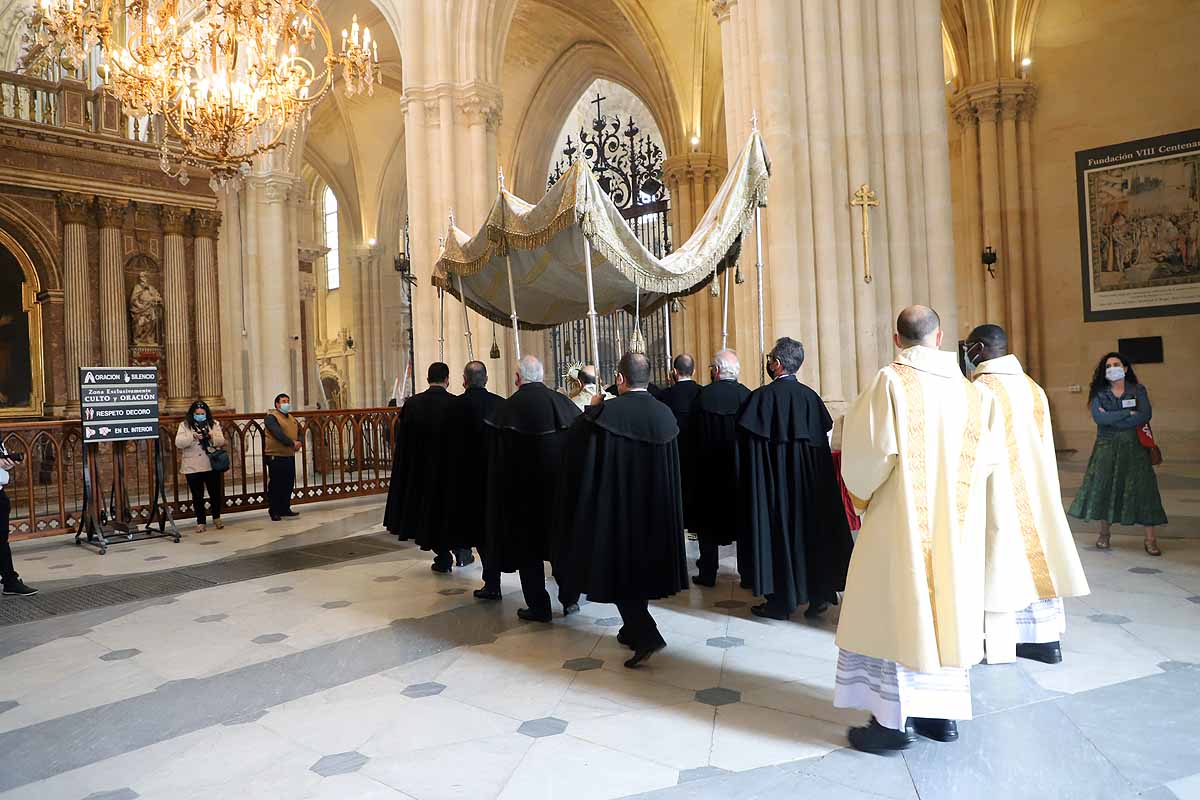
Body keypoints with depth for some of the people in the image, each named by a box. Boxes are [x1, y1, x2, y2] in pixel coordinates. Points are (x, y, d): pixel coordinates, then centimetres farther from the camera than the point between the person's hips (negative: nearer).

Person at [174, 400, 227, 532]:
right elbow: (178, 443, -10)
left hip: (211, 466, 1)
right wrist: (193, 437, -25)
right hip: (192, 468, -1)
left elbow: (221, 441, 1)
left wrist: (211, 437, -19)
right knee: (197, 496, 5)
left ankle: (216, 518, 27)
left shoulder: (213, 424, 7)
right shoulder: (184, 426, 2)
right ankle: (200, 522, 14)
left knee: (215, 493, 8)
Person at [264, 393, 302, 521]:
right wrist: (292, 443, -23)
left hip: (290, 456, 7)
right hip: (276, 456, -7)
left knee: (288, 484, 10)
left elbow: (299, 432, 13)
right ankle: (274, 512, 5)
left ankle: (285, 509, 20)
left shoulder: (292, 418, 18)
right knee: (275, 485, -1)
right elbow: (277, 433, -21)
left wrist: (299, 441, -8)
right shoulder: (271, 417, -7)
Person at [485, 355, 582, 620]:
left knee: (526, 545, 10)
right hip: (560, 487, 3)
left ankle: (538, 606, 13)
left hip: (521, 489, -3)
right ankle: (570, 598, 21)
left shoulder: (506, 409, -11)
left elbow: (498, 461, -8)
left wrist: (504, 494, 3)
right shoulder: (564, 404, -3)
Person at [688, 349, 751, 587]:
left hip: (708, 470, -2)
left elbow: (691, 435, -8)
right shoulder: (747, 396, -9)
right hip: (741, 470, 2)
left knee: (708, 523, 11)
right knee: (743, 521, 14)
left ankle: (707, 573, 14)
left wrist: (697, 459, 6)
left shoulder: (702, 395, -13)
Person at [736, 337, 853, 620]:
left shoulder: (762, 397, -13)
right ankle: (818, 594, 22)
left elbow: (748, 445, -11)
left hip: (773, 481, -4)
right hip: (810, 482, 5)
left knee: (777, 530, 4)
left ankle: (780, 601, 10)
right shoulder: (811, 396, 1)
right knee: (813, 526, 14)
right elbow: (824, 435, 5)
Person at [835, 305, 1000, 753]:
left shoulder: (891, 381, -12)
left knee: (894, 612, 3)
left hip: (900, 520, -5)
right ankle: (944, 713, 23)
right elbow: (985, 457, 4)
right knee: (944, 608, 14)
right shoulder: (968, 389, 2)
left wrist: (862, 494, 1)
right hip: (954, 526, 5)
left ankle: (892, 720, 8)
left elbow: (872, 450, -17)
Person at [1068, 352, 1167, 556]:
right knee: (1103, 486, -4)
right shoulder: (1098, 393, 4)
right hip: (1106, 447, 0)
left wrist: (1112, 420, -13)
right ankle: (1105, 534, 10)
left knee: (1143, 487, -5)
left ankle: (1150, 539, -2)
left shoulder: (1138, 390, 5)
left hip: (1134, 447, 0)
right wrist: (1129, 413, -13)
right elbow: (1099, 418, -13)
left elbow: (1145, 416, -11)